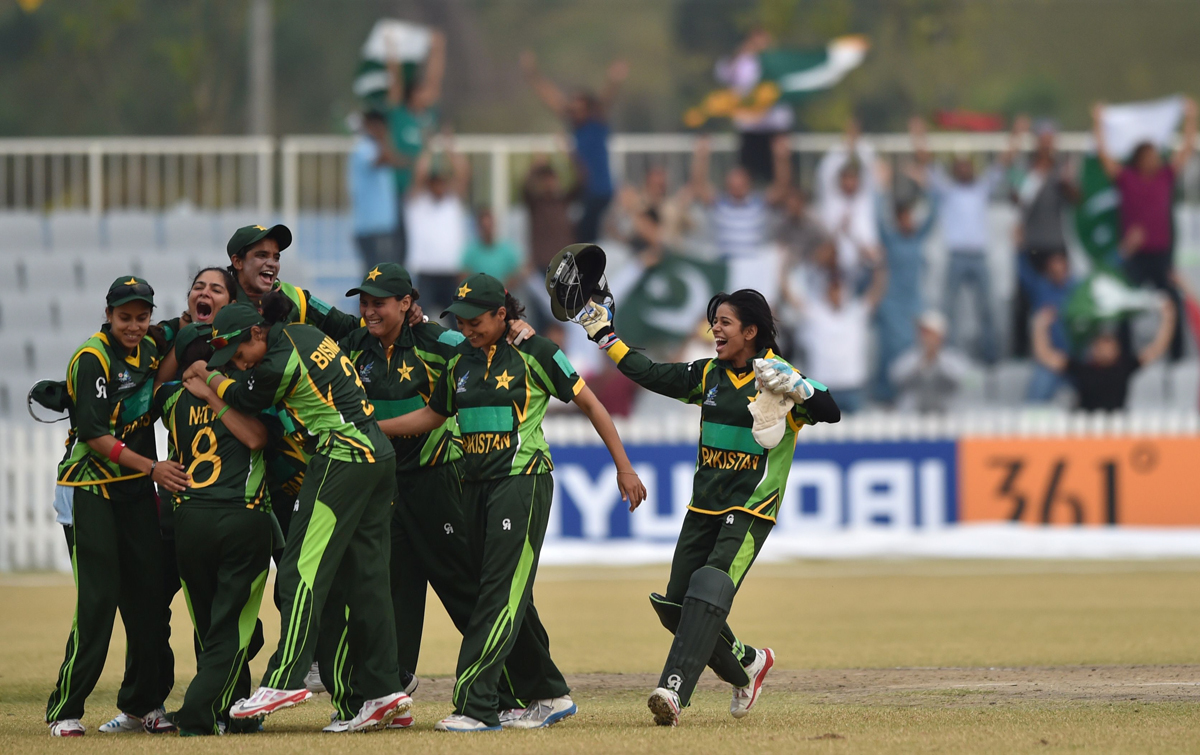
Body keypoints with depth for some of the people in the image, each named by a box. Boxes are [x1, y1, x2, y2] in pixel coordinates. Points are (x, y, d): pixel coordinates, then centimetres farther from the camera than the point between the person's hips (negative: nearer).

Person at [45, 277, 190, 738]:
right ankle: (64, 711, -8)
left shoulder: (150, 349, 7)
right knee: (98, 599, -12)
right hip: (89, 488, -7)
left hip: (137, 490, 7)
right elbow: (94, 434, -21)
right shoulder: (93, 358, -14)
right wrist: (152, 467, -27)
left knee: (149, 593, 5)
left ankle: (142, 701, 18)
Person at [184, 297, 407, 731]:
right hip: (379, 455, 9)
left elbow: (240, 399, 2)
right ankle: (385, 689, 4)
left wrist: (206, 375, 20)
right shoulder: (305, 333, 11)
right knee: (367, 576, 7)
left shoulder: (278, 365, -15)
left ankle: (285, 679, -13)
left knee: (303, 570, -8)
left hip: (342, 459, -9)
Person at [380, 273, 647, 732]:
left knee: (503, 594, -12)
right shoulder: (461, 360, 12)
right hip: (476, 484, 7)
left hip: (523, 482, -7)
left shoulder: (533, 353, -6)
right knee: (510, 599, 7)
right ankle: (551, 695, 17)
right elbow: (432, 415, 23)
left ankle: (476, 707, -18)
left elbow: (590, 404, -2)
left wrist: (623, 466, -2)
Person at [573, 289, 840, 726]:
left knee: (709, 591, -25)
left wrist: (795, 388, -36)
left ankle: (674, 691, -34)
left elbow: (830, 412, -19)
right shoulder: (709, 375, 11)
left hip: (751, 510, -7)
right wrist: (604, 335, 21)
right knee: (674, 606, 6)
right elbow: (651, 375, 19)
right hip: (705, 506, 7)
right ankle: (747, 663, 28)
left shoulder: (778, 378, -8)